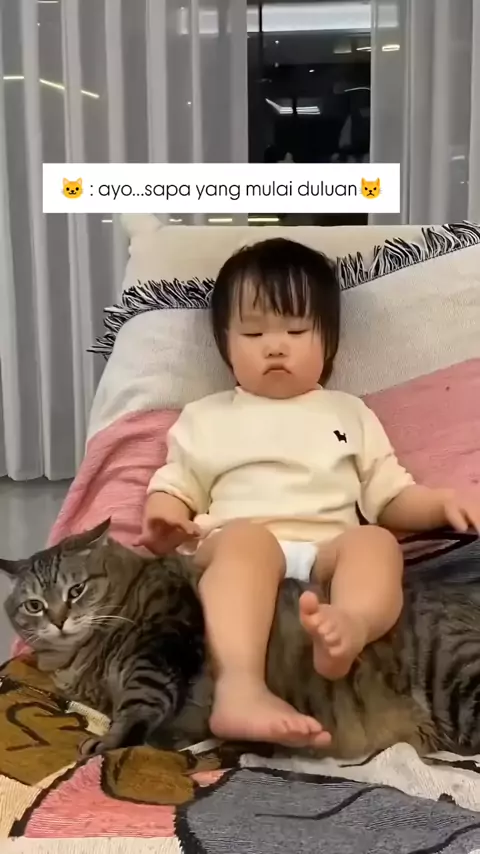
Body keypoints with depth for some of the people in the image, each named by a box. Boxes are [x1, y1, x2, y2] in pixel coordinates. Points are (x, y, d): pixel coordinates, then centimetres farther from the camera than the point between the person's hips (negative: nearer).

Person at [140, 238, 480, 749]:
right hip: (240, 545, -1)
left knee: (376, 542, -31)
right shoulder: (208, 418, 25)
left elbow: (389, 497, 24)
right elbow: (175, 486, 21)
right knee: (245, 540, -37)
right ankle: (241, 689, -58)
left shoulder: (349, 414, 27)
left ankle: (348, 629, -63)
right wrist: (163, 519, -3)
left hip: (328, 551, 2)